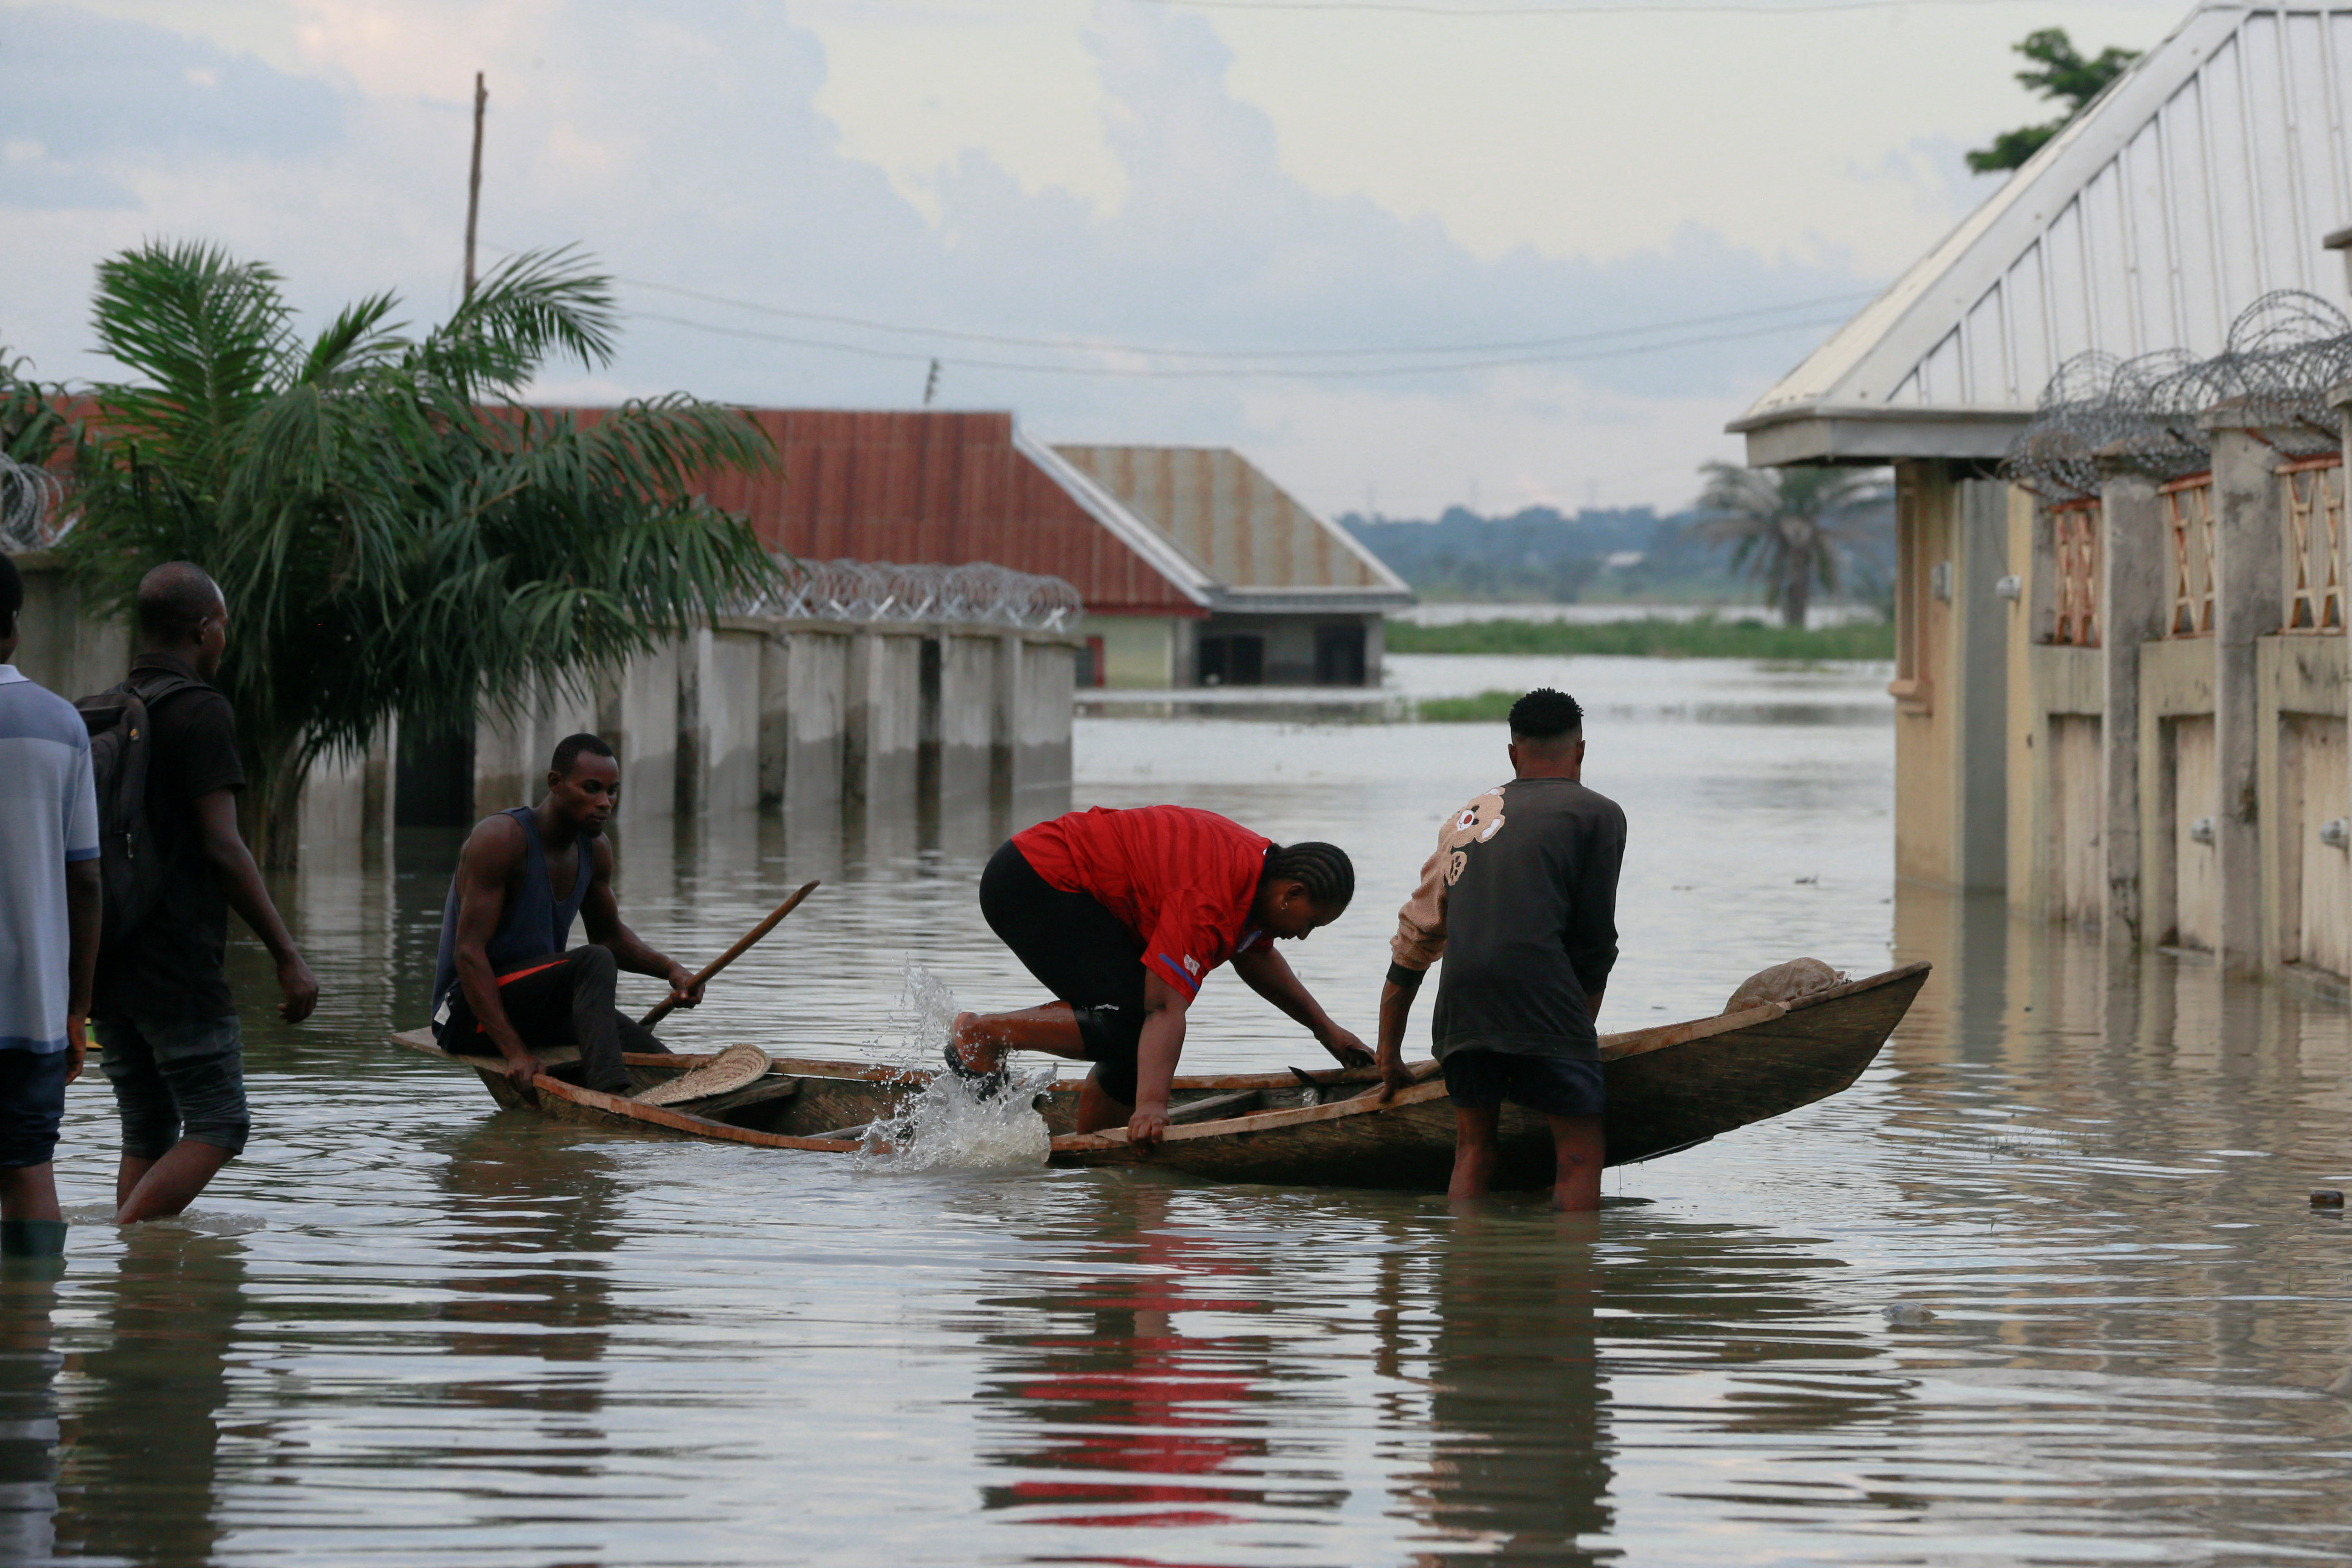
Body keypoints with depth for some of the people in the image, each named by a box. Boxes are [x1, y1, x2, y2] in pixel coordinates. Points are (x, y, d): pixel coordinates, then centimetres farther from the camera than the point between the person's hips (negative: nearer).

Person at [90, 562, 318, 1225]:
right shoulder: (200, 711, -10)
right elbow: (222, 848, -16)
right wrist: (288, 956, -13)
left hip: (107, 963, 8)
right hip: (177, 965, -8)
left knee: (147, 1132, 12)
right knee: (218, 1126, -3)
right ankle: (123, 1236, -17)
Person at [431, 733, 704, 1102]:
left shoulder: (595, 849, 7)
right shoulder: (499, 838, -18)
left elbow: (609, 934, 23)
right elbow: (468, 952, -23)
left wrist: (670, 969, 1)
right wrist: (514, 1052, -32)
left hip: (539, 1009, 8)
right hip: (466, 1014, -8)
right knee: (595, 962, -31)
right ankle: (610, 1097, -46)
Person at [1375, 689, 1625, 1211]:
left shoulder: (1468, 817, 26)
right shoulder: (1598, 813, 11)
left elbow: (1412, 937, 27)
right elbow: (1595, 938, 8)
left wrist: (1389, 1057, 32)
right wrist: (1581, 1029, 20)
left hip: (1460, 997, 5)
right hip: (1537, 986, -5)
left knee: (1473, 1148, 14)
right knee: (1580, 1150, -2)